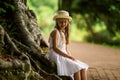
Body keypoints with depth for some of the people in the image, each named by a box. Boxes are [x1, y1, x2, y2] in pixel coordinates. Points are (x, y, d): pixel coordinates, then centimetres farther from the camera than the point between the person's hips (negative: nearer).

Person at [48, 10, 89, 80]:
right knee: (77, 68, -23)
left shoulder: (64, 33, 16)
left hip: (64, 56, 9)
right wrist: (69, 57, -20)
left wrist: (71, 58, 0)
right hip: (56, 57, -9)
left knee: (83, 68, -6)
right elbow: (55, 48, -20)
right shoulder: (55, 32, -10)